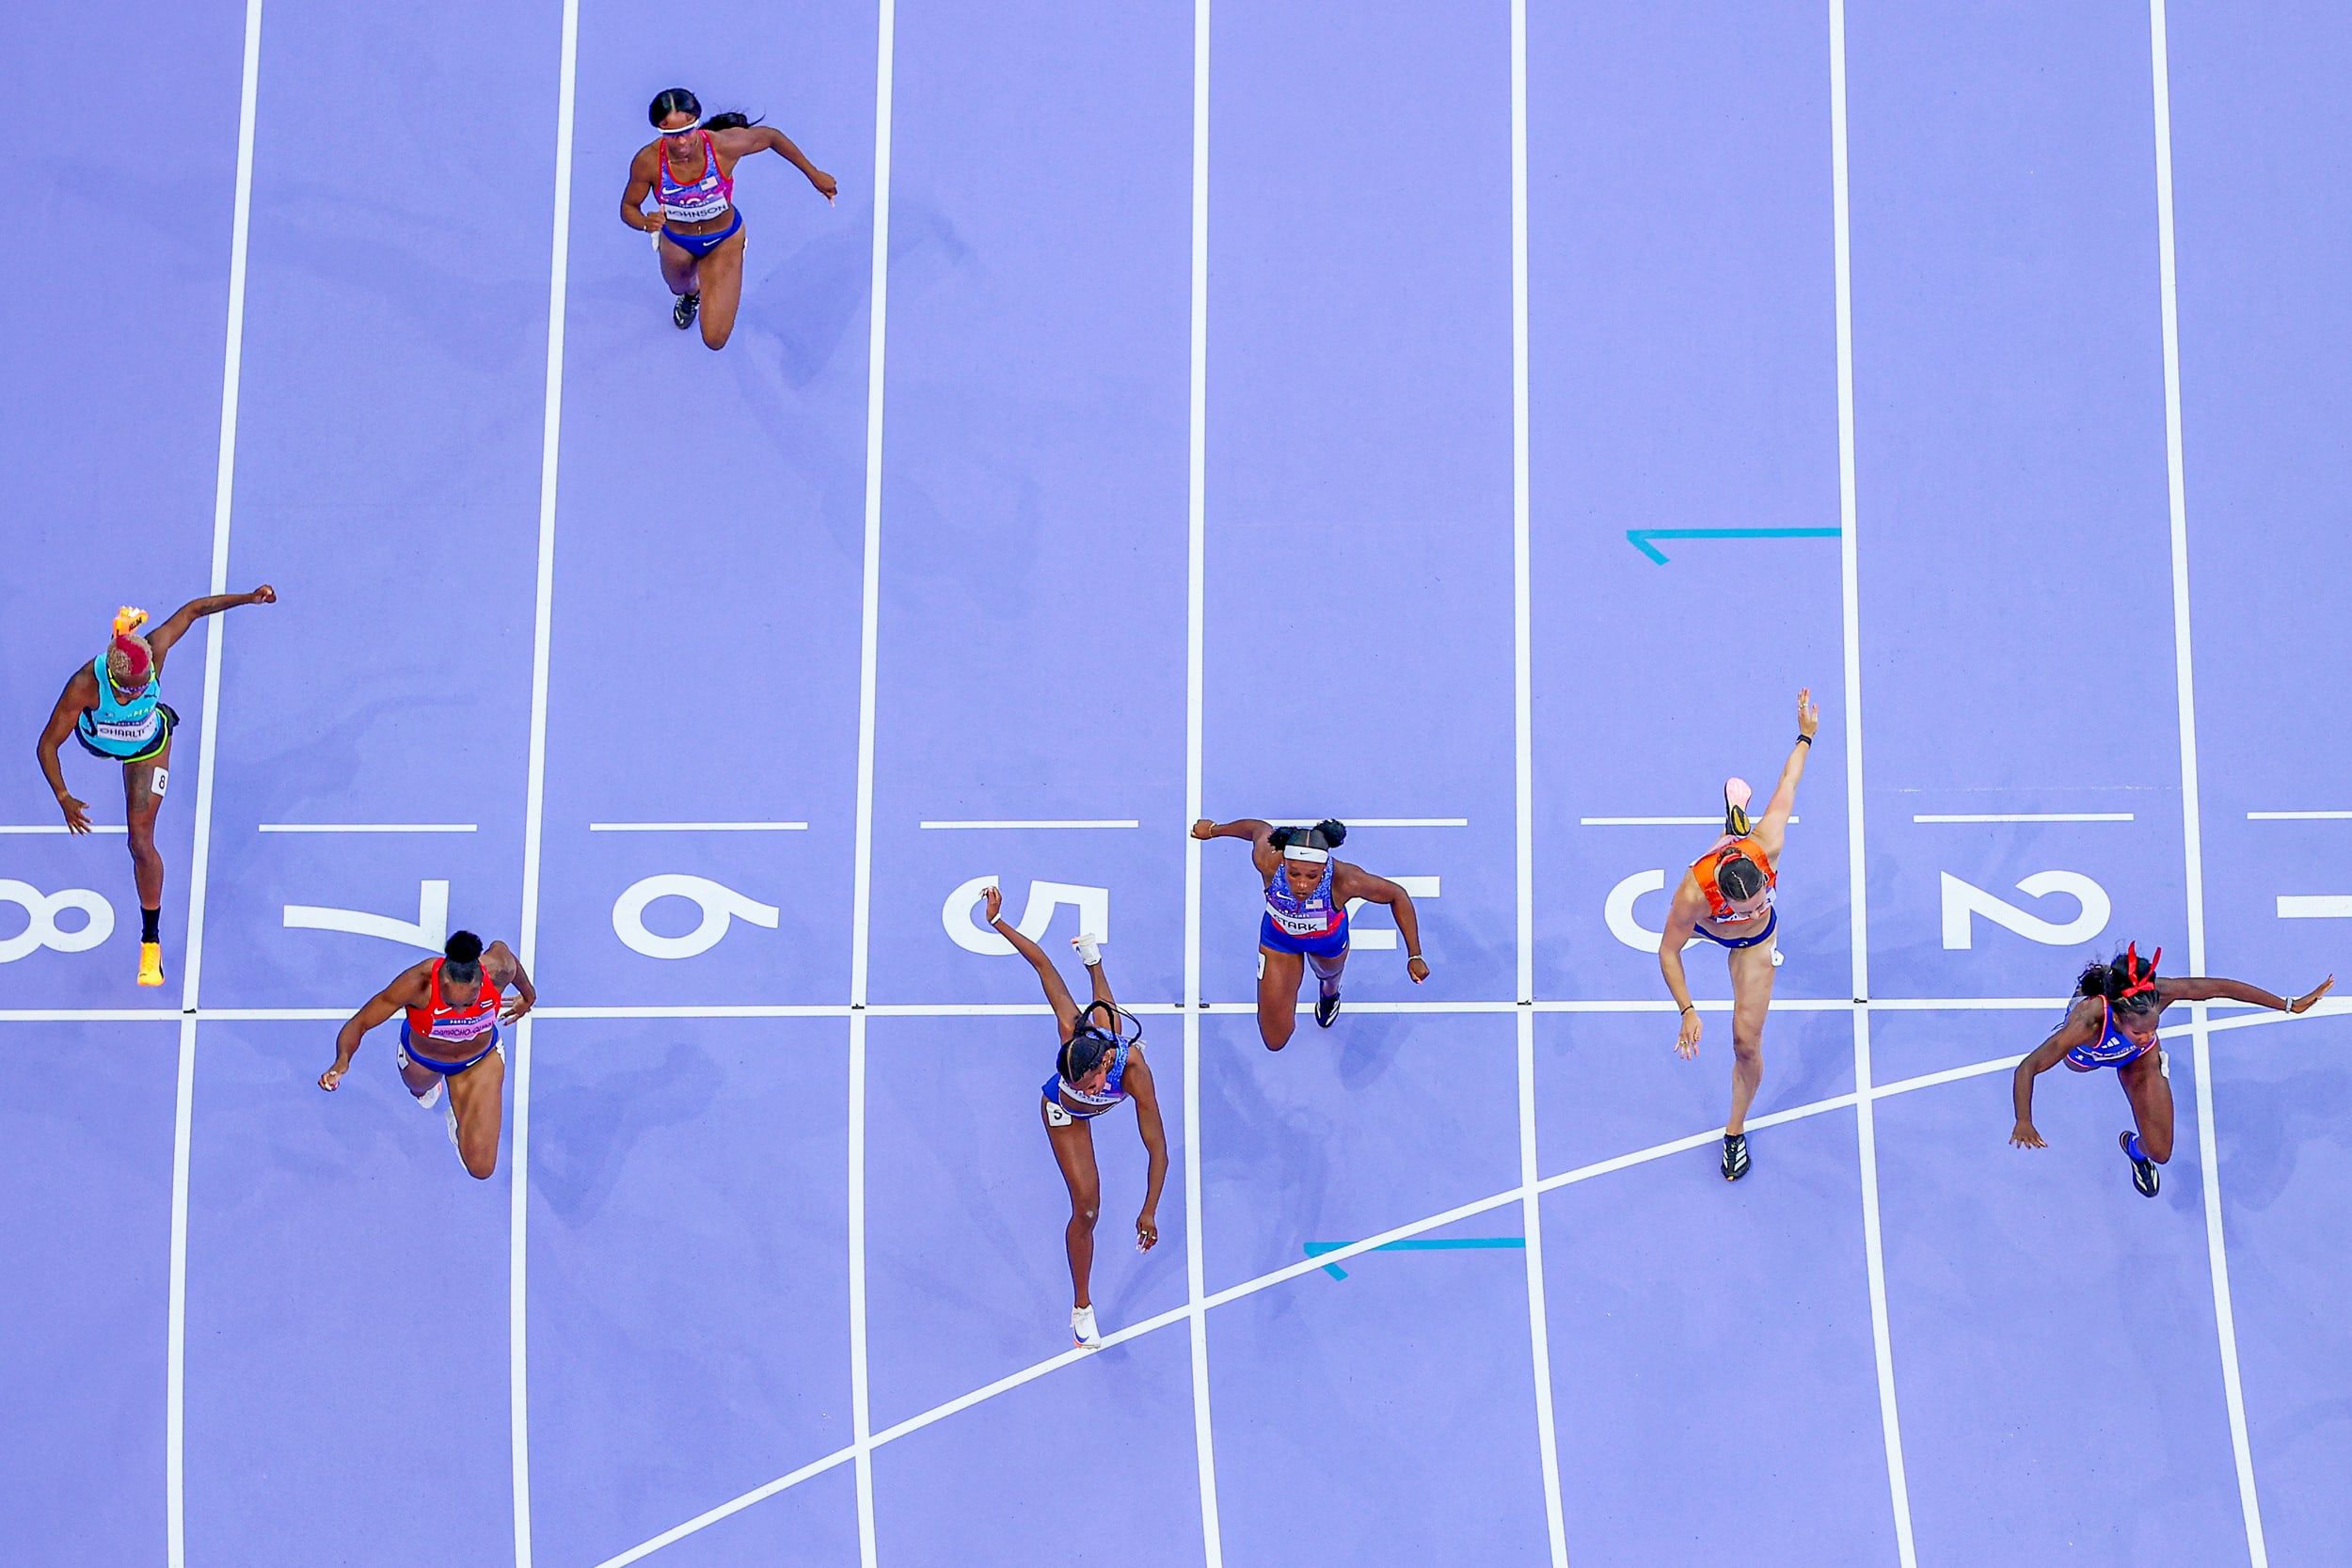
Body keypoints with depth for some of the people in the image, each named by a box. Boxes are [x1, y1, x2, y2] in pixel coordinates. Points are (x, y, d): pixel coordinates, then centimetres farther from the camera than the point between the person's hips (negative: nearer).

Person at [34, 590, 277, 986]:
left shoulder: (154, 652, -38)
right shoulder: (85, 685, -42)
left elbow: (191, 610, -22)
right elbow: (48, 744, -34)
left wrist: (248, 598, -21)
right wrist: (64, 798, -43)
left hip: (148, 748, 0)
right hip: (97, 740, 0)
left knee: (142, 844, -5)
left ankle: (151, 939, 7)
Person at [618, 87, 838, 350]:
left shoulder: (724, 145, -35)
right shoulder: (647, 162, -32)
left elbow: (771, 136, -15)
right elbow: (628, 207, -14)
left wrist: (814, 174, -5)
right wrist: (646, 223, -39)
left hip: (724, 241, -1)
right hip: (676, 242, 2)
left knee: (715, 340, -6)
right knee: (680, 287, 35)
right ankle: (690, 294, 78)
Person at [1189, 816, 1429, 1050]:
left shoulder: (1345, 880, -45)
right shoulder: (1268, 861, -42)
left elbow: (1397, 895, -27)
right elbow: (1260, 828, -18)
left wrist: (1415, 956, -25)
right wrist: (1213, 829, 2)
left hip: (1329, 939, 0)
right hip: (1278, 938, 0)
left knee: (1329, 973, 38)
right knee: (1275, 1041, 6)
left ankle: (1330, 991, 77)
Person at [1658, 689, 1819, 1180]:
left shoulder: (1767, 848, -44)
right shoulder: (1693, 893, -47)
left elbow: (1787, 788, -26)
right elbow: (1668, 951, -30)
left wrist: (1804, 738, -10)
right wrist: (1688, 1011, -37)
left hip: (1753, 943, 0)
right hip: (1705, 927, 0)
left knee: (1747, 1041, -3)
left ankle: (1736, 1131, 21)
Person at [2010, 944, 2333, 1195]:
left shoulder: (2158, 993, -43)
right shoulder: (2086, 1021, -50)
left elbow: (2222, 988, -30)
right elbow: (2028, 1068, -50)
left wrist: (2290, 1005, -24)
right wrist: (2023, 1123, -65)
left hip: (2138, 1059, 2)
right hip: (2087, 1053, -1)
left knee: (2160, 1153, 4)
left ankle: (2135, 1147, 41)